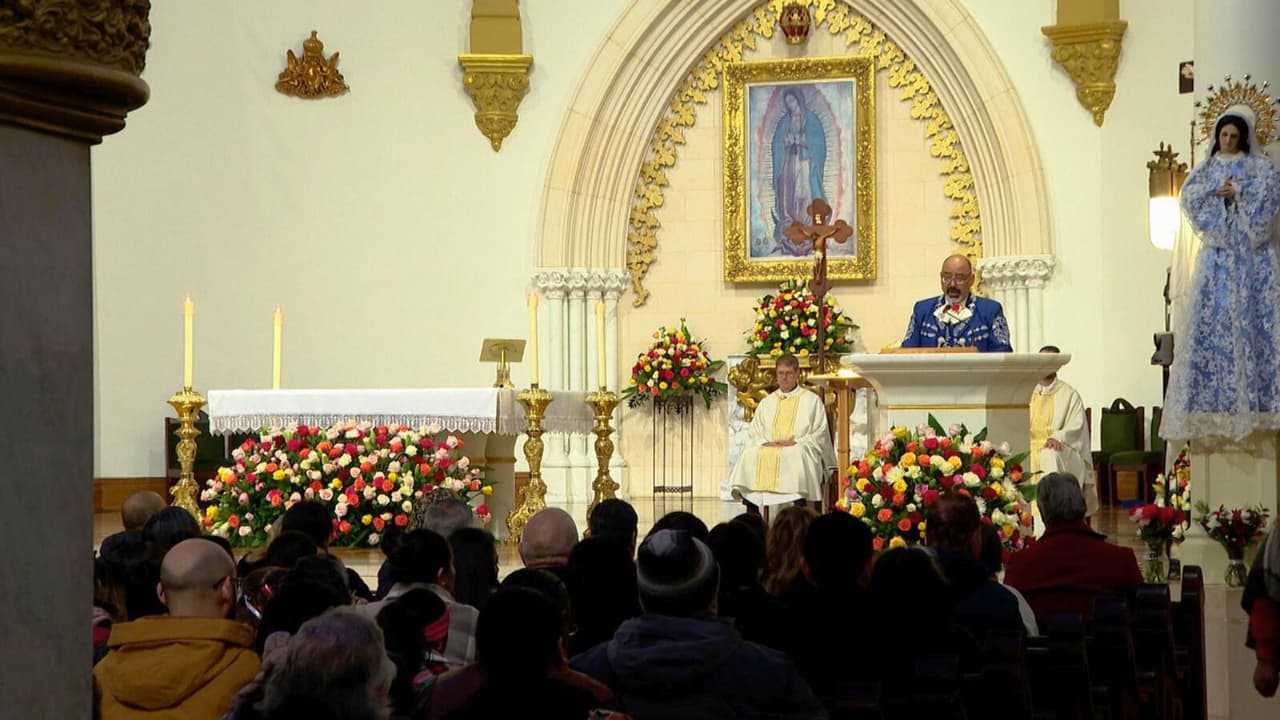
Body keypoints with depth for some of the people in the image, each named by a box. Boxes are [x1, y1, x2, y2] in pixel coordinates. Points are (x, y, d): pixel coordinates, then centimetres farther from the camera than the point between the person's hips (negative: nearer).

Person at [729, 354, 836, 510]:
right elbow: (753, 433, 18)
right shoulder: (766, 402, 26)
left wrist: (795, 442, -10)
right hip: (767, 449, 3)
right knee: (749, 455, -30)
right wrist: (765, 443, -5)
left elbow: (820, 434, 5)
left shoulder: (812, 400, 14)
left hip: (800, 449, -3)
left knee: (796, 455, -40)